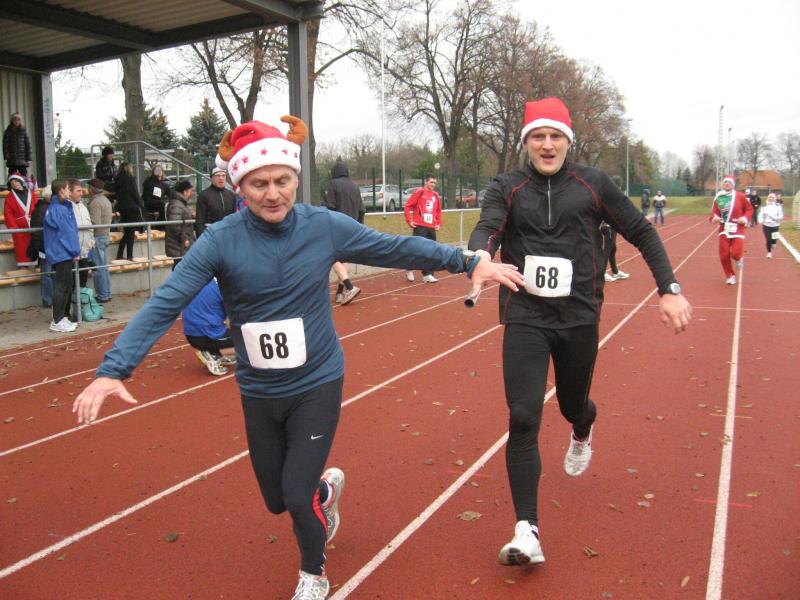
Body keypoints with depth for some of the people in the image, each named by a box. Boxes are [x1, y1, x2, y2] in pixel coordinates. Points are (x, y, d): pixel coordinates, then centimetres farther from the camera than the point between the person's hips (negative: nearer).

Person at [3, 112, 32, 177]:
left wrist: (28, 159, 0)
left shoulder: (23, 131, 7)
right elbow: (5, 145, 1)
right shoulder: (8, 131, 4)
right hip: (12, 160, -1)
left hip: (23, 160, 1)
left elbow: (28, 145, 6)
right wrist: (6, 157, -10)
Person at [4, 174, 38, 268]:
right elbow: (8, 214, -2)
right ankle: (23, 267, 2)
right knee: (21, 249, -1)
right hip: (19, 229, -2)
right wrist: (13, 227, -13)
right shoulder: (10, 197, 4)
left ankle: (32, 266, 14)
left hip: (32, 228, 2)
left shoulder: (32, 194, 8)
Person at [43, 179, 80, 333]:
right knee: (63, 286, -6)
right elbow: (66, 232, -16)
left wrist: (74, 252, 13)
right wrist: (75, 252, -11)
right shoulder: (58, 209, -14)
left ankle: (63, 317, 21)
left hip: (63, 253, 10)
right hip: (62, 254, -10)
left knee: (66, 285, 14)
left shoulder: (62, 207, 15)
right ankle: (57, 321, -3)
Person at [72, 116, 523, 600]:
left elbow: (398, 248, -2)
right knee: (278, 501, 15)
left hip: (318, 384, -1)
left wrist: (468, 262, 0)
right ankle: (327, 487, 52)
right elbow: (164, 306, -19)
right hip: (258, 393, 2)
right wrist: (114, 369, -30)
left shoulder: (326, 226, -12)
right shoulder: (221, 241, -15)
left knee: (298, 496, -4)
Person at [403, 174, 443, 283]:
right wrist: (409, 221, -8)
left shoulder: (435, 195, 13)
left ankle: (427, 275, 11)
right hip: (420, 226, -6)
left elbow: (438, 211, 22)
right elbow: (407, 206, -5)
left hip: (431, 227, 6)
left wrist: (439, 223, 11)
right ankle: (410, 270, 14)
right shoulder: (419, 192, -3)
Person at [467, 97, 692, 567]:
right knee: (523, 418, -11)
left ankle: (582, 432, 58)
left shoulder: (593, 184, 2)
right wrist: (480, 258, -40)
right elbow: (487, 231, -17)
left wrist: (670, 289, 1)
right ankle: (527, 531, -3)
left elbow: (641, 232, 8)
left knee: (573, 404, 18)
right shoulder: (507, 188, 1)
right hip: (525, 319, -1)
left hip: (579, 318, 1)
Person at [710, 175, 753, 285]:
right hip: (724, 229, 3)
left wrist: (745, 218, -11)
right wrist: (714, 217, -17)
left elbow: (749, 209, 6)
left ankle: (738, 259, 26)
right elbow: (714, 212, 5)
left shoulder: (740, 196, -3)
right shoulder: (718, 198, 3)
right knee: (724, 255, -1)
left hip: (737, 229, -2)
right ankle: (730, 276, 19)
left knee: (736, 253, -13)